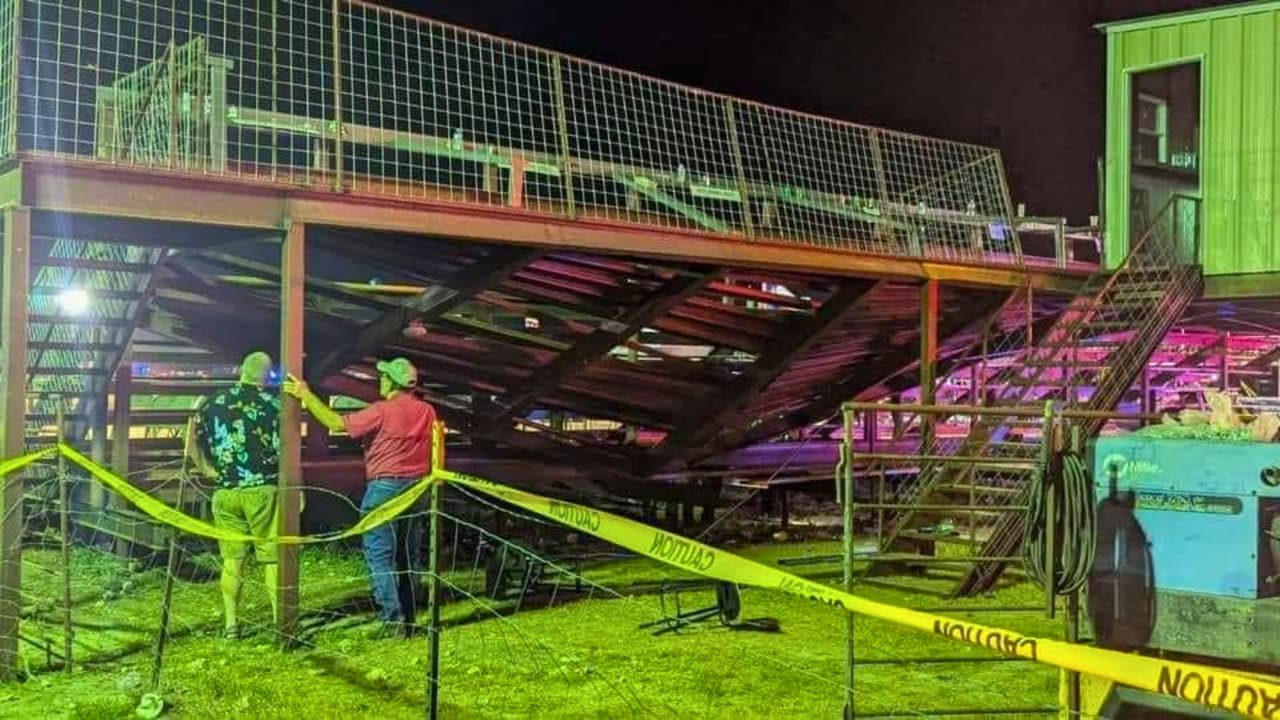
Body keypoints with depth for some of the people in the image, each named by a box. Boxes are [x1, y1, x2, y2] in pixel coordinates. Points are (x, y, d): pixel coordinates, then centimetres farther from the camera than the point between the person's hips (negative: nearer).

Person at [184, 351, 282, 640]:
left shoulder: (212, 403, 7)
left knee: (232, 559, 11)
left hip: (226, 492, 3)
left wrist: (209, 470, 16)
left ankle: (231, 623, 12)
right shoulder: (274, 404, -2)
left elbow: (192, 447, 8)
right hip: (263, 489, -3)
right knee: (272, 557, 2)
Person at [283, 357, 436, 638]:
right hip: (416, 488, 6)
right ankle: (409, 620, 15)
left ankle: (392, 619, -8)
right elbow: (434, 454, 11)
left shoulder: (382, 411, -12)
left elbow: (336, 423, -14)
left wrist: (306, 396, -8)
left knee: (380, 555, -2)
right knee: (409, 556, 12)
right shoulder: (427, 411, 6)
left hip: (384, 486, -6)